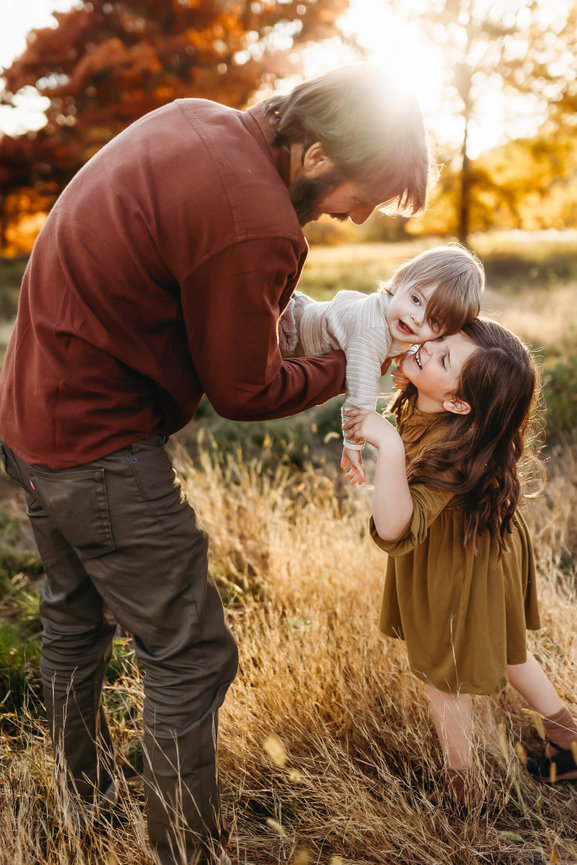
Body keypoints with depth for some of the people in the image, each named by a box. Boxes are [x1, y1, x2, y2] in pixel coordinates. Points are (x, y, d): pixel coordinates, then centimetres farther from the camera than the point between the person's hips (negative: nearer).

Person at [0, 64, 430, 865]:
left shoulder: (197, 119, 2)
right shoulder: (255, 228, -26)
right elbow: (242, 390, -13)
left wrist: (275, 307, 5)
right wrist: (342, 370, 2)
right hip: (98, 450, -10)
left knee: (75, 616, 25)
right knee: (190, 657, 3)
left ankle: (89, 793, 48)